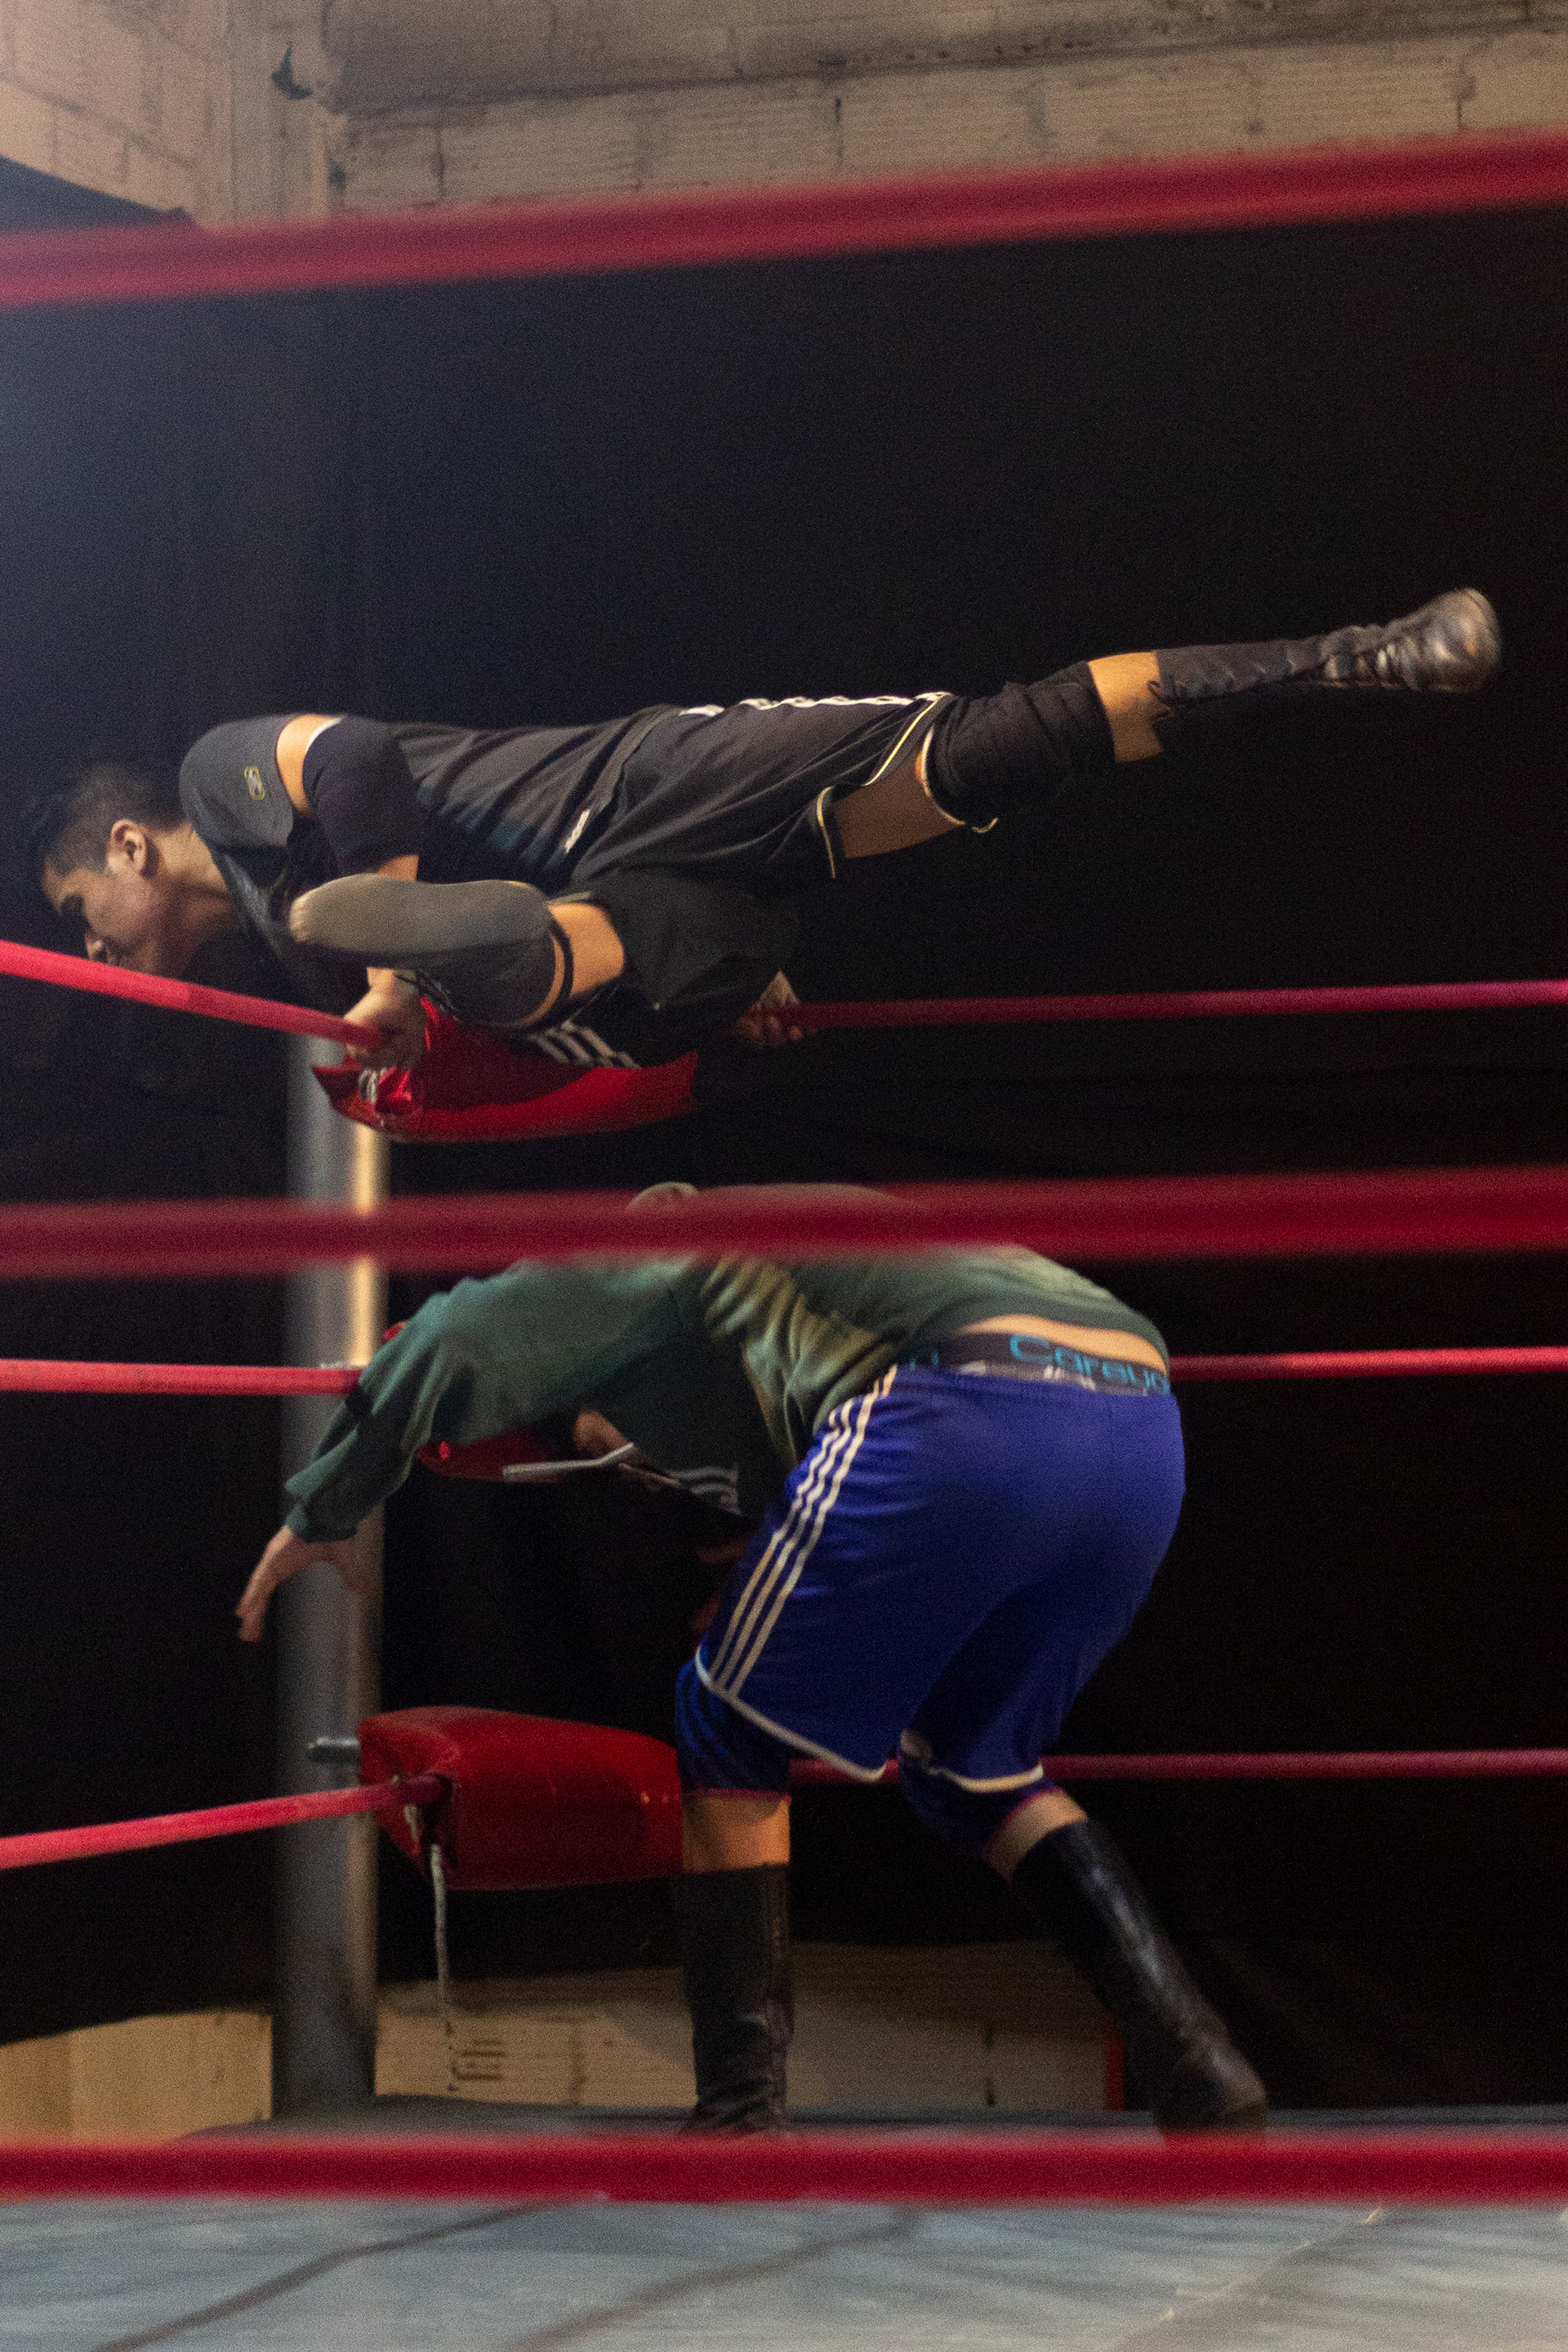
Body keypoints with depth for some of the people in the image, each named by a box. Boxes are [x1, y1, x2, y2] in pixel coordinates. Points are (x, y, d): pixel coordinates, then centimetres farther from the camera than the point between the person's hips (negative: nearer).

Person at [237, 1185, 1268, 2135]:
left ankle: (741, 2120, 7)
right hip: (1148, 1429, 8)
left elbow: (450, 1348, 12)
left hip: (972, 1422, -8)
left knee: (732, 1736, 12)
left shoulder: (661, 1253, 21)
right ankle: (1199, 2065, 14)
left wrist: (323, 1511, 23)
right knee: (976, 1767, 27)